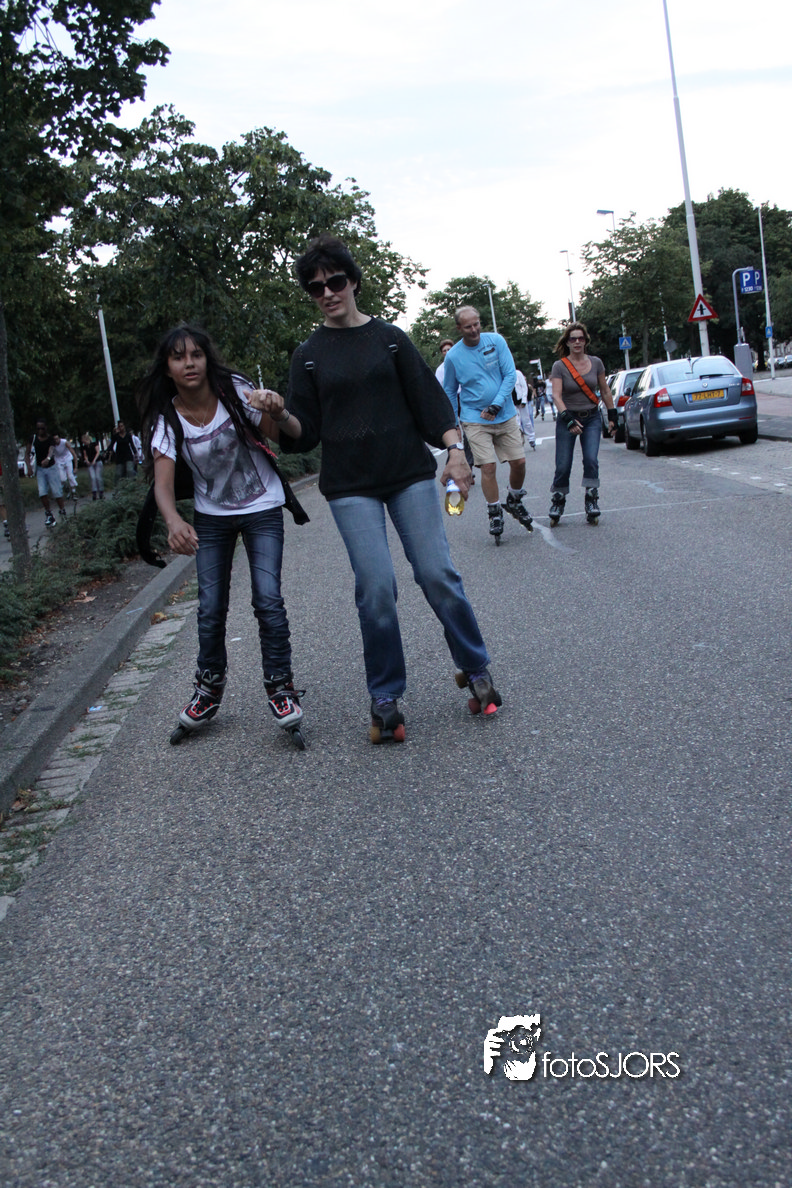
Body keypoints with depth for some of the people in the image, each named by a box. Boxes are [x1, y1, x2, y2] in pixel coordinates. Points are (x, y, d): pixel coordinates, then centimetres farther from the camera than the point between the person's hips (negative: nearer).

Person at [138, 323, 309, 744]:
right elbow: (163, 482, -26)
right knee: (210, 607, 3)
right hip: (211, 516, 2)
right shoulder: (167, 418, -14)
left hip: (262, 509, -2)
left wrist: (277, 412, -36)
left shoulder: (235, 392, -17)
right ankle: (209, 687, 24)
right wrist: (174, 522, -47)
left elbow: (284, 436, -13)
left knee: (268, 599, -13)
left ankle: (280, 686, 3)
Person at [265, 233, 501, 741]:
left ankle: (476, 669, 16)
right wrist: (281, 415, -16)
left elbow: (427, 396, 5)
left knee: (438, 573, -5)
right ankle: (386, 699, 7)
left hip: (410, 473, 0)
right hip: (351, 486, 0)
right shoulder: (309, 355, 8)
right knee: (376, 588, -7)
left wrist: (455, 448, -7)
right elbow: (305, 432, 5)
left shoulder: (390, 337, 7)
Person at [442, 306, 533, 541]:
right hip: (475, 420, -2)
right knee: (488, 466, -11)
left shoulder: (496, 341, -3)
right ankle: (495, 513, 5)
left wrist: (496, 405, -16)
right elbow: (449, 393, 8)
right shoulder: (453, 356, -5)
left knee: (519, 462, 2)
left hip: (505, 415, 2)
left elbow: (510, 374, -5)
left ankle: (514, 501, 28)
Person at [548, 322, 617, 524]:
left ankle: (592, 500, -4)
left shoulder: (596, 363, 3)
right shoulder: (559, 366, -6)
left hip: (592, 418, 2)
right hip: (567, 419, -2)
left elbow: (605, 391, 12)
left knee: (591, 459, -15)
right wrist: (568, 419, -28)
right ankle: (558, 501, 15)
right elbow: (556, 395, -16)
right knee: (563, 466, -5)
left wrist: (612, 416, 11)